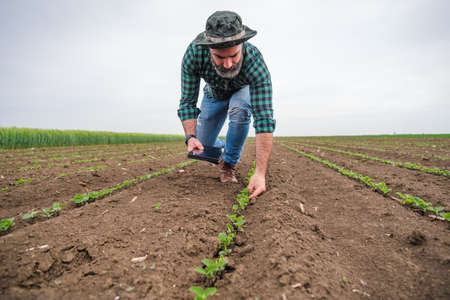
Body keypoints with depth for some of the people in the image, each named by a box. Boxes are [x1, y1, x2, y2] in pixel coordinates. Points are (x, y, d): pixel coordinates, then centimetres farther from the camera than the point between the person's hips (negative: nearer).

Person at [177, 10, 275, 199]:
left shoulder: (255, 61, -41)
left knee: (239, 109, -38)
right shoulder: (194, 53, -36)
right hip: (214, 95, 2)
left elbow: (264, 119, -47)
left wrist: (260, 173, -53)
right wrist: (190, 136, -43)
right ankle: (224, 146, 34)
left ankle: (229, 163, -15)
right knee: (203, 149, -2)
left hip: (243, 91, -2)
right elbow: (187, 102, -26)